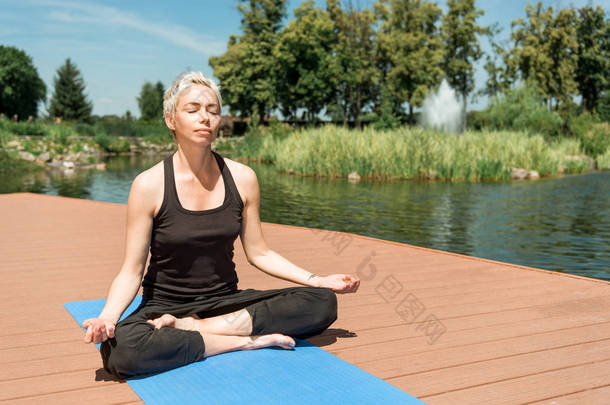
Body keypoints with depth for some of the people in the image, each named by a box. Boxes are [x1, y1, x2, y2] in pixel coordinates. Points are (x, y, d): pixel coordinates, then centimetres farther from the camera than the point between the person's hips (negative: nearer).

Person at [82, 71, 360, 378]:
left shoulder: (242, 178, -1)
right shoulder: (149, 185, -10)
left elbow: (258, 254, 7)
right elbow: (131, 271, -9)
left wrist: (319, 280, -1)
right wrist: (107, 317, -28)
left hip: (226, 301, 4)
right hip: (164, 305, -3)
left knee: (322, 302, -16)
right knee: (118, 349, -36)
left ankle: (193, 327, -16)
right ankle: (246, 340, -18)